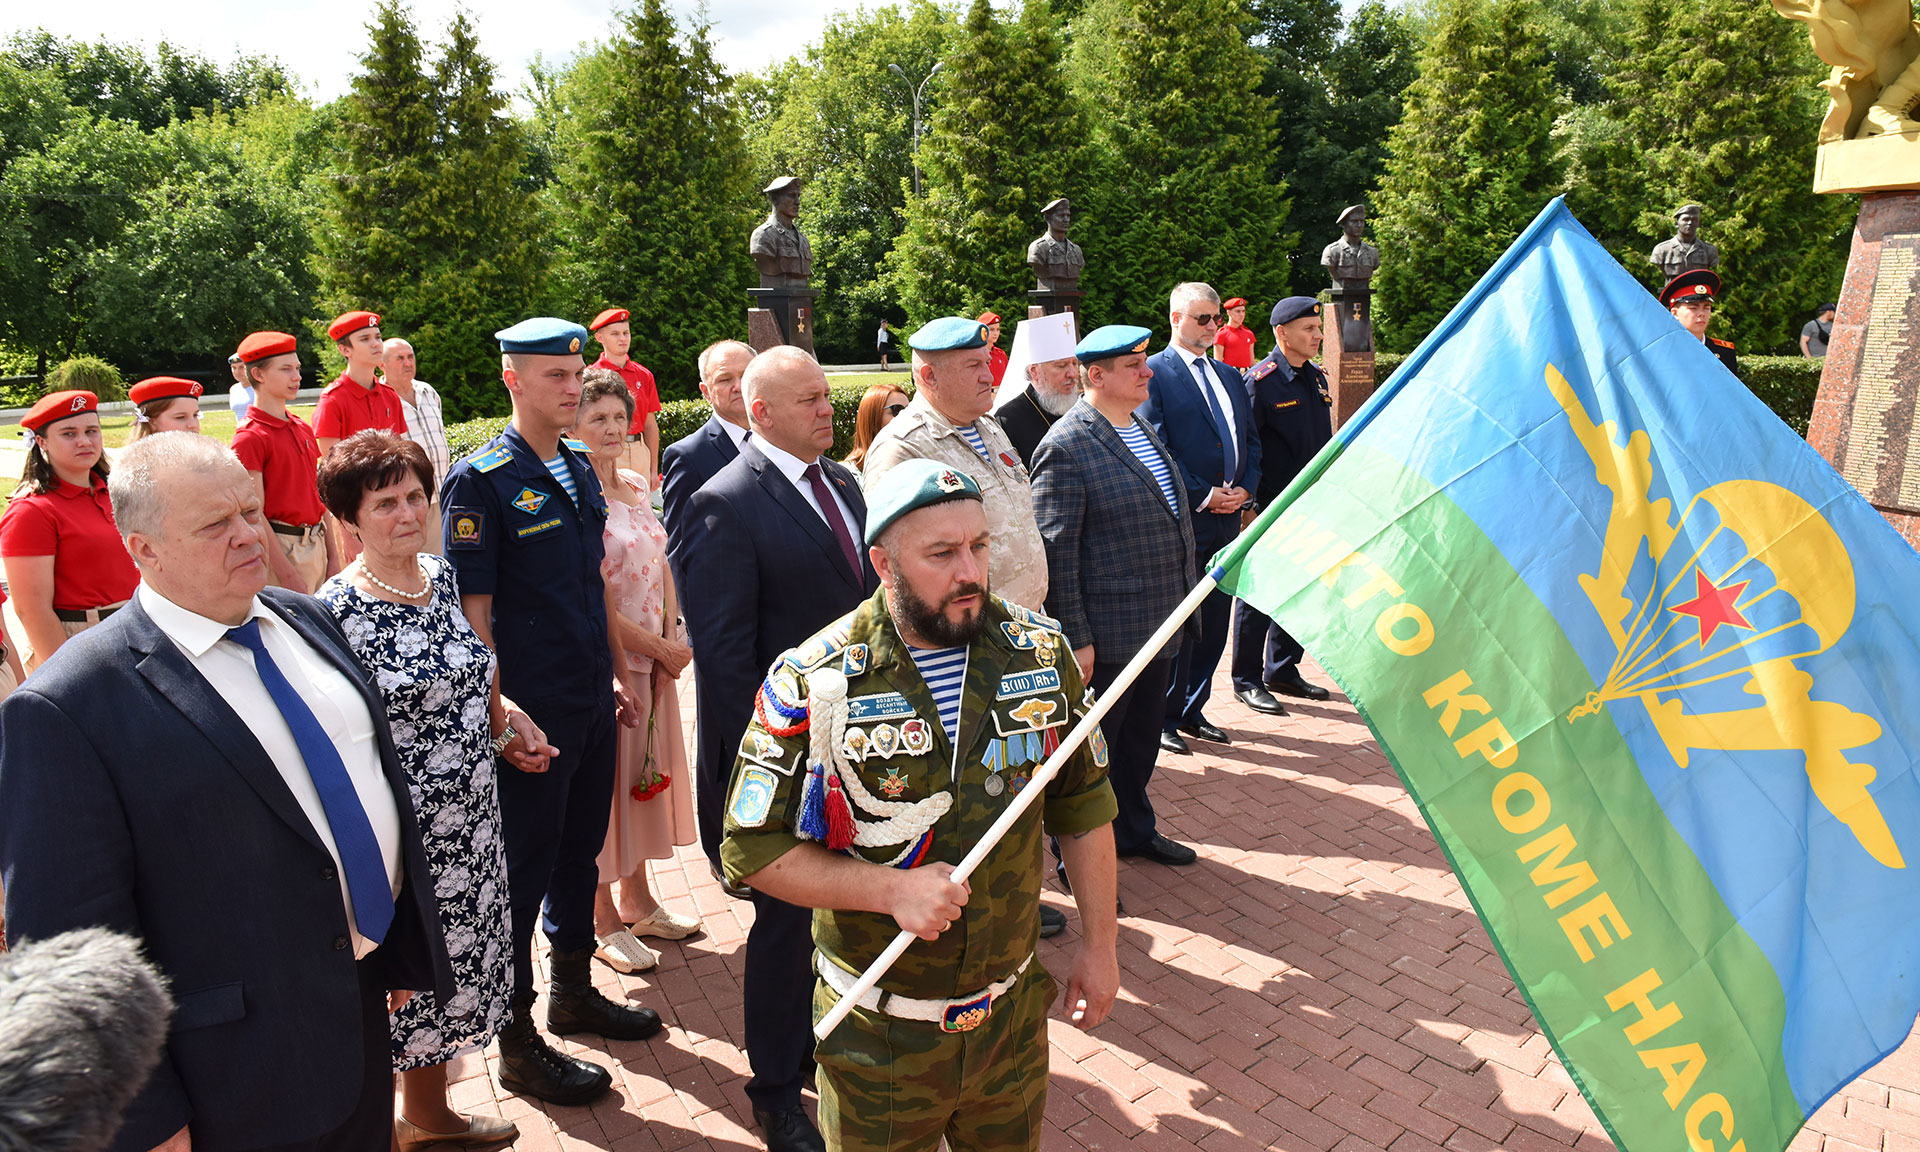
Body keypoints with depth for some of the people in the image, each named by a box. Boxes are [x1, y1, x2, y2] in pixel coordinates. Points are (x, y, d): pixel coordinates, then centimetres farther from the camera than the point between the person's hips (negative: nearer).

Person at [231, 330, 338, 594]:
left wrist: (332, 556, 11)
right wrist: (286, 574, -19)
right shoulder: (250, 437, -11)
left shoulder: (303, 429, 12)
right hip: (279, 548, -7)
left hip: (316, 543, 7)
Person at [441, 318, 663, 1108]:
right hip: (531, 715, -7)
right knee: (524, 869, 7)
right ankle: (518, 1044, 24)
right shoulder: (480, 480, -14)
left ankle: (574, 992, 40)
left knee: (580, 851, 20)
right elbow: (473, 611, -14)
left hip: (592, 703, 7)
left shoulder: (578, 464, 7)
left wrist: (609, 673, 15)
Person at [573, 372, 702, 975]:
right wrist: (660, 647, -12)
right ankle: (604, 920, 23)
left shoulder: (636, 486, 7)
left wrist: (673, 636, -3)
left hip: (654, 656, 8)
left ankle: (637, 901, 34)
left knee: (645, 775, 17)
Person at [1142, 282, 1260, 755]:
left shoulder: (1230, 375, 18)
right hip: (1183, 518, -7)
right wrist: (1201, 495, -14)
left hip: (1228, 517, 7)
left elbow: (1251, 440, 18)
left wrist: (1244, 489, 1)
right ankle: (1164, 717, 13)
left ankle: (1193, 710, 25)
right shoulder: (1154, 373, -5)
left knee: (1214, 621, 12)